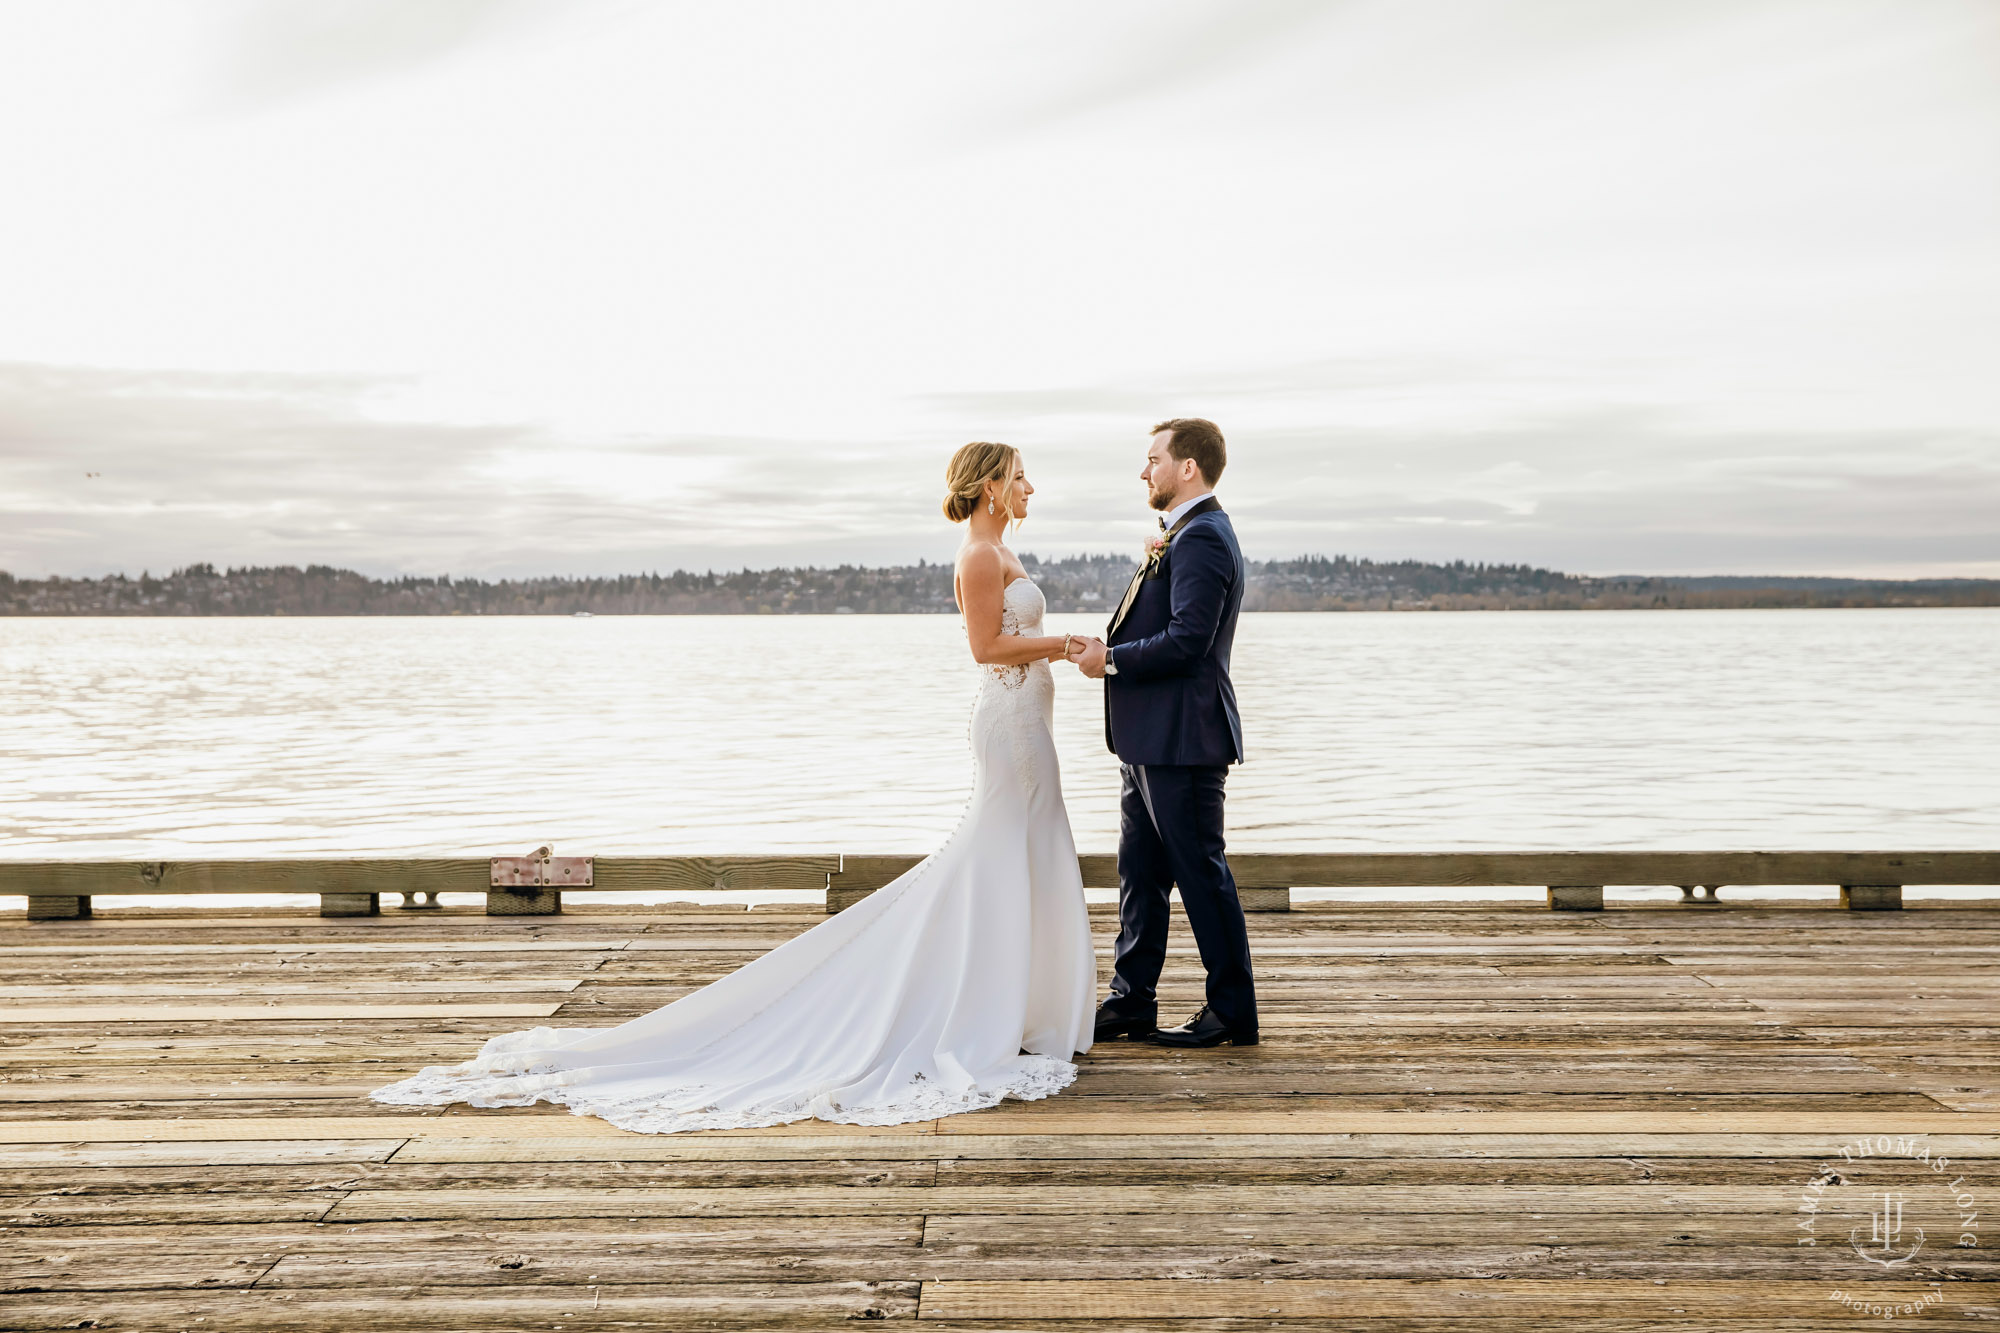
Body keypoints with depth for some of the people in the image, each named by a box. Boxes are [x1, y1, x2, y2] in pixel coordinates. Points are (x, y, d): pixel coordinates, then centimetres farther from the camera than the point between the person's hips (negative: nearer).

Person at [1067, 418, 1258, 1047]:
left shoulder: (1201, 537, -15)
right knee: (1139, 874, 14)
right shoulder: (1181, 536, 18)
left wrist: (1111, 659, -14)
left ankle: (1232, 1012, 9)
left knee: (1201, 874, -1)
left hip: (1181, 738, -11)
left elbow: (1187, 639, -24)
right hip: (1152, 738, 11)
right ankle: (1131, 1003, 23)